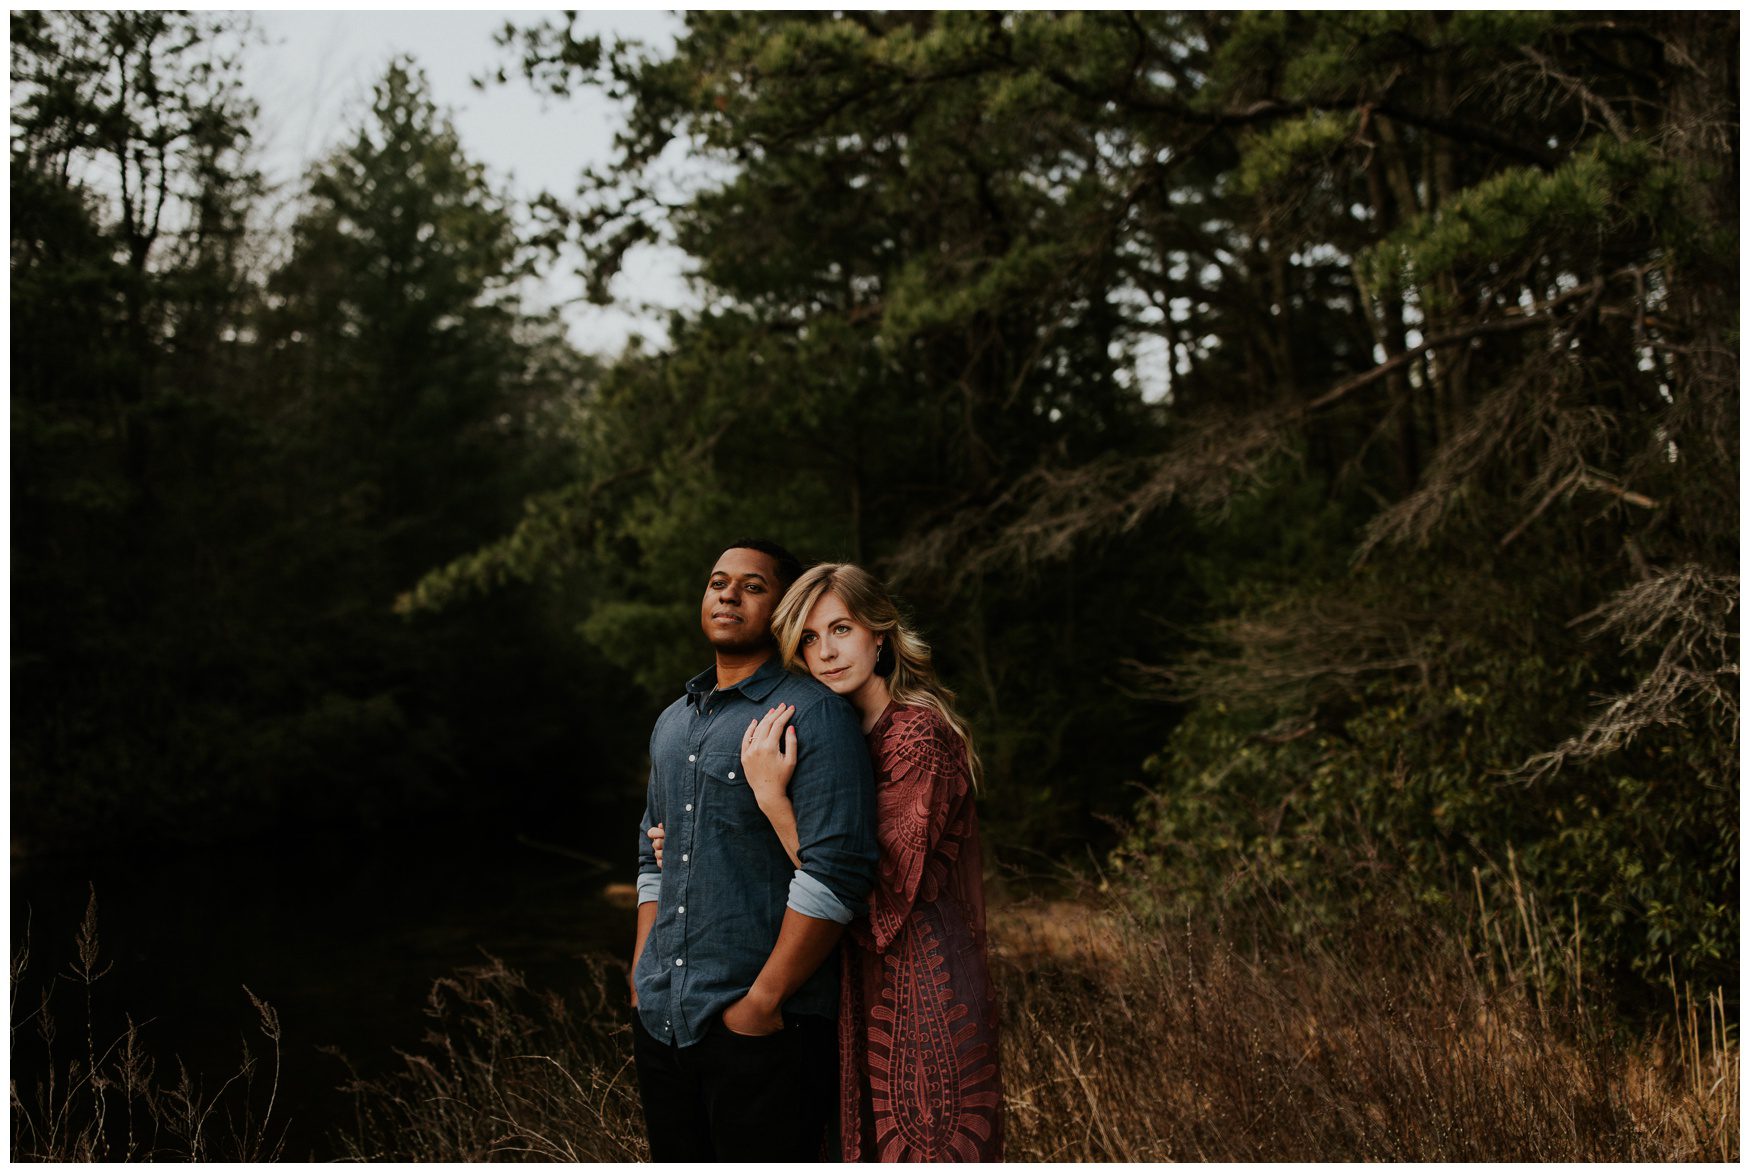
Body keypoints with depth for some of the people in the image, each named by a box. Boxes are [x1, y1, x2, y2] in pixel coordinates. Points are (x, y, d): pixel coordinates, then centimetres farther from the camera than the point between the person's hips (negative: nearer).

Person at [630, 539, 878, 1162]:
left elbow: (835, 870, -16)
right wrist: (640, 981, 13)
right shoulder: (672, 723, 16)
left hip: (767, 1026, -7)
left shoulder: (814, 713, -9)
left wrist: (763, 1001, -16)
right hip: (661, 1020, 7)